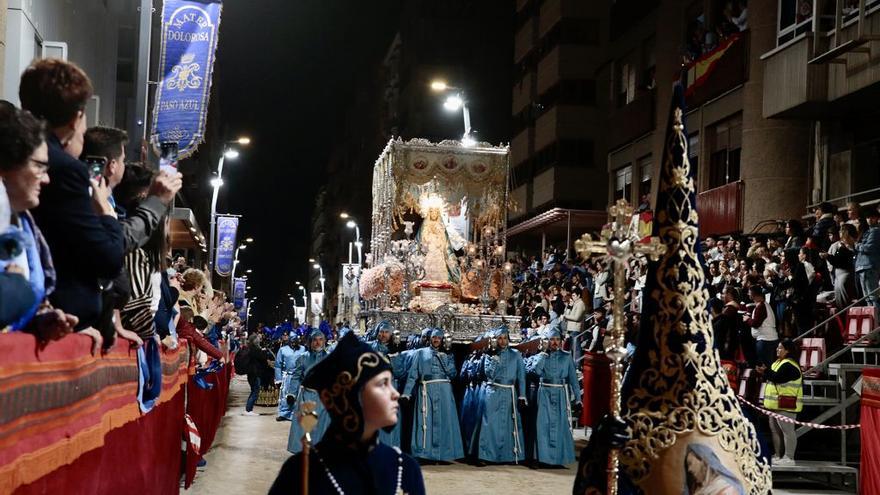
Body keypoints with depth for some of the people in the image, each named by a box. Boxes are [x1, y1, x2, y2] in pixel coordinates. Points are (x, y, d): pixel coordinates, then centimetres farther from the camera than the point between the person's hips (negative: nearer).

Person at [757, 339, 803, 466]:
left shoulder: (789, 365, -15)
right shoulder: (778, 362, 19)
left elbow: (778, 377, -24)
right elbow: (772, 378, 23)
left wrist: (766, 371, -10)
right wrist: (764, 373, 6)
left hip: (785, 404, -11)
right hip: (776, 403, 11)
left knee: (787, 430, -8)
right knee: (775, 430, 15)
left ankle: (789, 458, -7)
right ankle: (778, 456, 22)